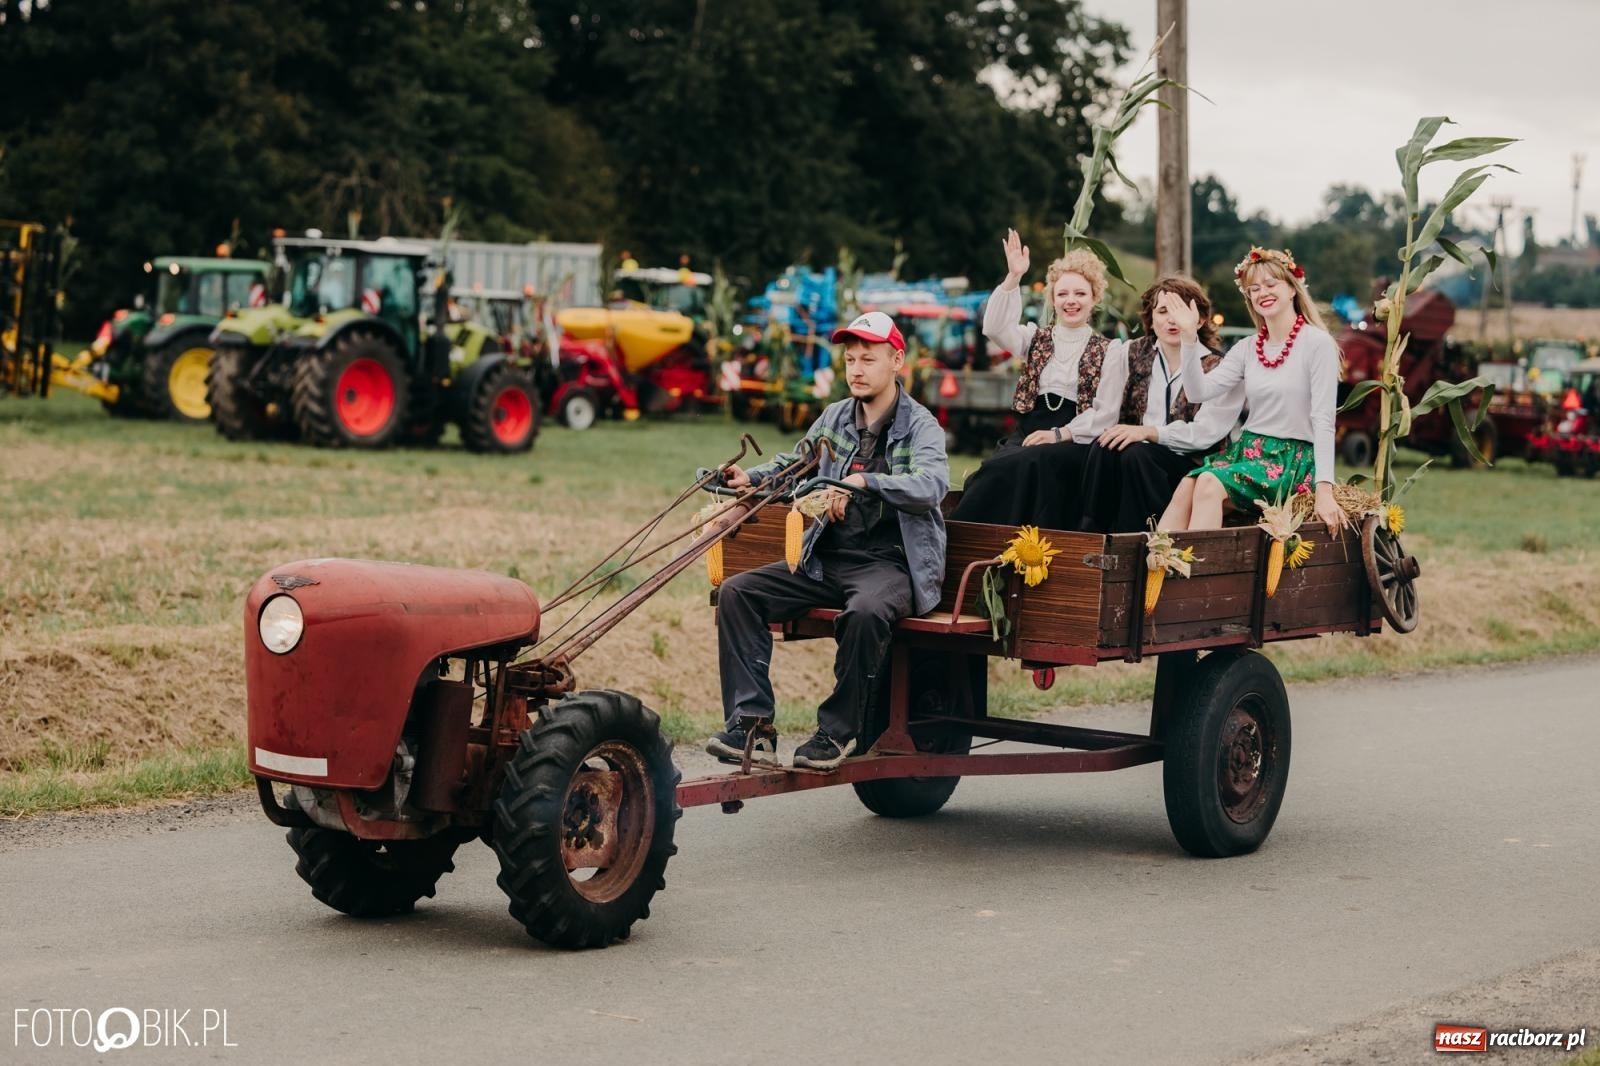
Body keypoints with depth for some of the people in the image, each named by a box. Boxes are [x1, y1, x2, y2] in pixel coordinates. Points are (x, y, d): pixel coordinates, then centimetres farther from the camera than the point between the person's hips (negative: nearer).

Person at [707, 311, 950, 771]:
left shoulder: (920, 426, -4)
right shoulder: (835, 417, 13)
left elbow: (931, 483, -23)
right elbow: (797, 463, 29)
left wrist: (862, 482, -37)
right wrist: (751, 478, 7)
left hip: (891, 563, -6)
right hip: (827, 560, 6)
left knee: (866, 611, -40)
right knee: (737, 591, -13)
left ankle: (838, 730, -22)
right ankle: (751, 722, -19)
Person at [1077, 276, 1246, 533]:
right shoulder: (1130, 356, 13)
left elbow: (1206, 432, -12)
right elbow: (1104, 418, 3)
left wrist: (1148, 432, -23)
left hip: (1189, 465, -3)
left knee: (1136, 454, -32)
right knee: (1104, 449, -29)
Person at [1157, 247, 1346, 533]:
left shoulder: (1317, 343, -6)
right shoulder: (1247, 348, 11)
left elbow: (1323, 420, -12)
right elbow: (1199, 392, 2)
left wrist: (1324, 490, -20)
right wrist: (1190, 337, -9)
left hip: (1292, 459, -5)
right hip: (1246, 451, 5)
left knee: (1210, 483, -30)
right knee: (1186, 487, -24)